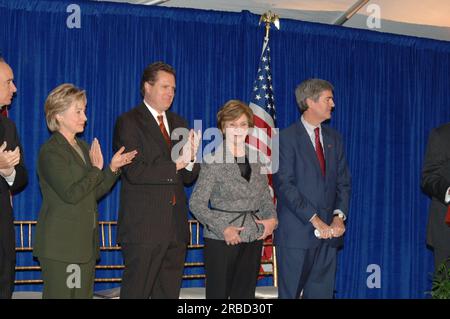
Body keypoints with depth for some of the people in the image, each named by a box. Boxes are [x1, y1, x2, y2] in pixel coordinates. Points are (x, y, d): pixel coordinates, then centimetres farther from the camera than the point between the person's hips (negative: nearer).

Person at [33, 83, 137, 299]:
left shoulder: (83, 147, 16)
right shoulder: (51, 151, -11)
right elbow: (71, 193, -21)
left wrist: (113, 169, 2)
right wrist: (96, 169, -10)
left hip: (85, 242, 8)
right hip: (61, 245, -8)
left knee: (84, 294, 8)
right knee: (61, 295, -4)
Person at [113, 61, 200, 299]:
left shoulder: (178, 123, 17)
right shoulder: (129, 122, -4)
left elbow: (189, 177, 15)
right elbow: (134, 172, -17)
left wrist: (190, 159, -7)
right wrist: (175, 164, -17)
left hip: (175, 226, 7)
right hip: (143, 226, -7)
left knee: (169, 293, 10)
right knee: (136, 292, -3)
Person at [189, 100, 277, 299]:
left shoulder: (255, 159, 9)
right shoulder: (213, 161, -6)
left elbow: (265, 196, 17)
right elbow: (196, 203, -8)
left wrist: (271, 218, -3)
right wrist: (223, 229, -17)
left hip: (253, 238, 5)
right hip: (221, 239, -5)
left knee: (245, 294, 8)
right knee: (218, 293, 1)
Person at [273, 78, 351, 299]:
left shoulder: (334, 139, 15)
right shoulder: (287, 138, -4)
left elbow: (343, 182, 13)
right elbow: (284, 185, -12)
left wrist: (339, 216, -5)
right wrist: (314, 219, -17)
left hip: (329, 230, 5)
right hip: (297, 231, -5)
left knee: (321, 293, 7)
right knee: (290, 293, 1)